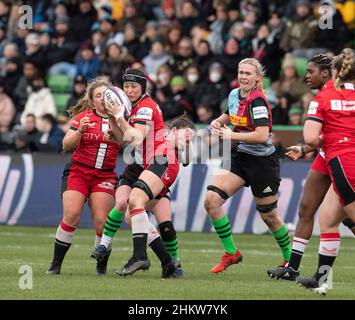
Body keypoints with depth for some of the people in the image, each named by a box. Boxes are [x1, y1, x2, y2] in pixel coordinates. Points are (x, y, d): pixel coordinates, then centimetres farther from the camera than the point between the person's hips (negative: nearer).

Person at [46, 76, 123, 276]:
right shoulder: (84, 117, 4)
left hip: (105, 176, 1)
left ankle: (102, 266, 3)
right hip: (78, 172, -1)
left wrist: (114, 125, -22)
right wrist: (80, 131, -18)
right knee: (71, 216, -16)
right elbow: (67, 146, -1)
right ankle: (56, 264, -7)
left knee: (101, 221, -13)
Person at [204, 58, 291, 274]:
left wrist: (232, 136, -20)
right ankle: (231, 253, 1)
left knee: (269, 216, 6)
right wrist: (218, 122, 6)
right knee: (211, 200, -10)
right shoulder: (235, 95, 5)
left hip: (263, 162, -7)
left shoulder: (257, 101, -19)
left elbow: (262, 135, -28)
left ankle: (290, 259, 28)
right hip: (240, 158, 7)